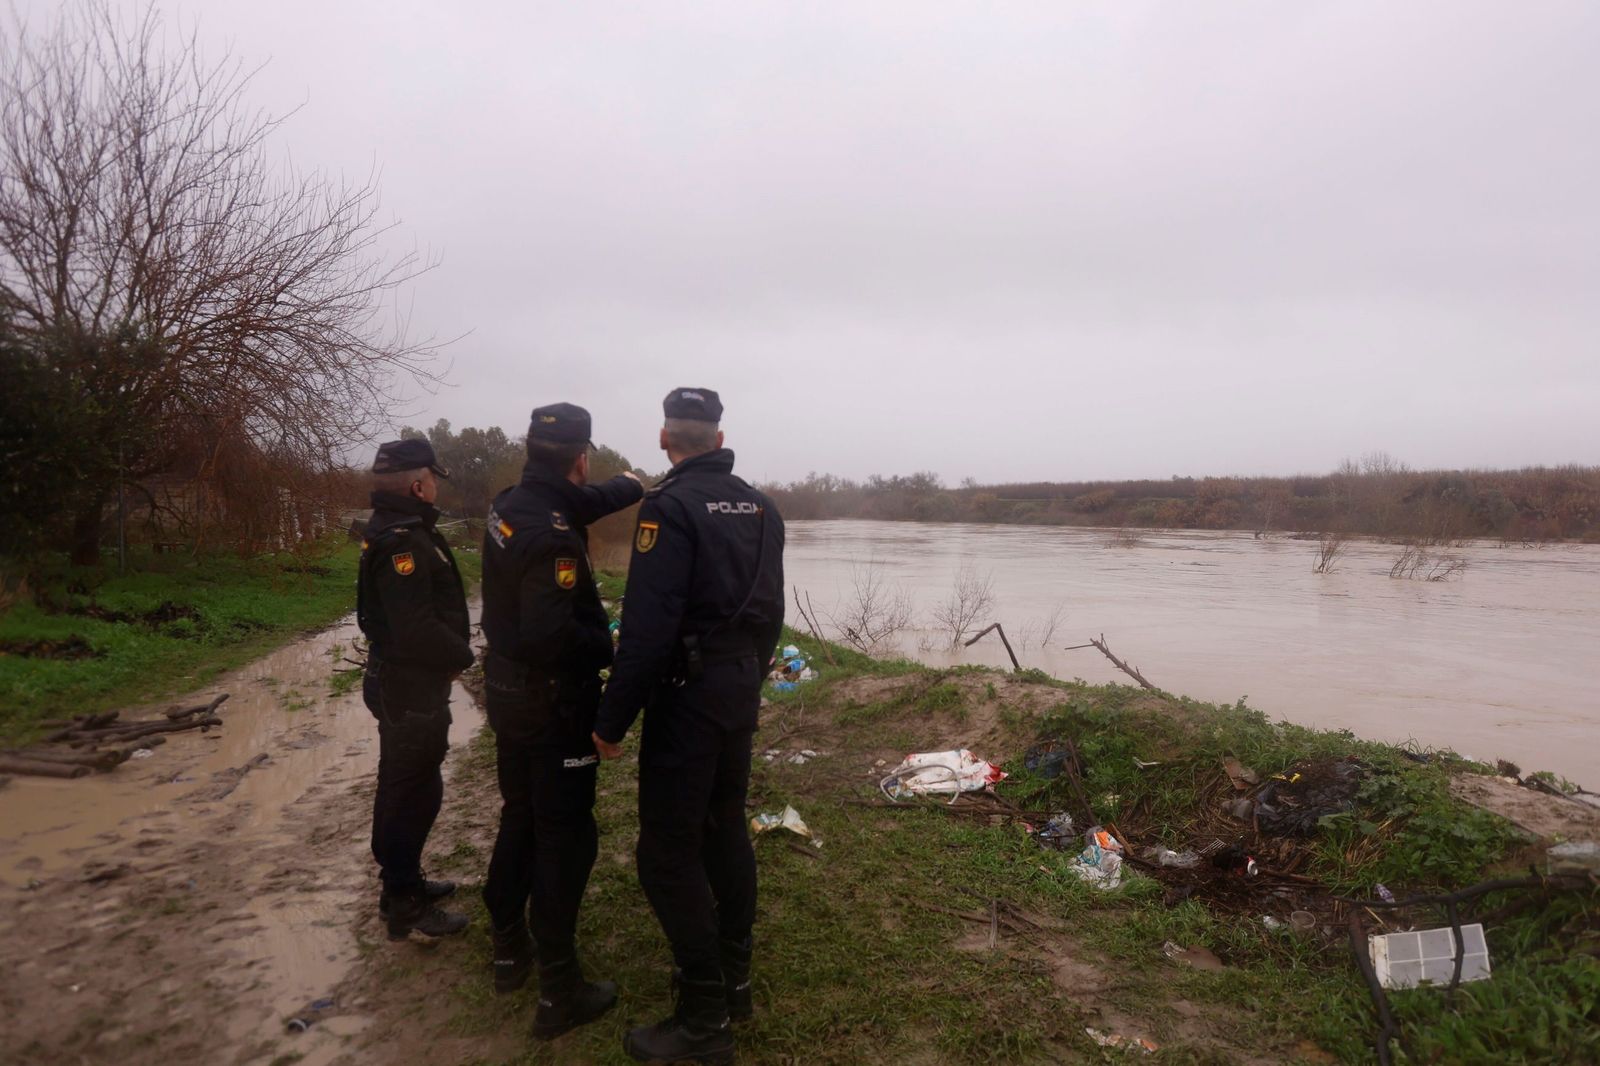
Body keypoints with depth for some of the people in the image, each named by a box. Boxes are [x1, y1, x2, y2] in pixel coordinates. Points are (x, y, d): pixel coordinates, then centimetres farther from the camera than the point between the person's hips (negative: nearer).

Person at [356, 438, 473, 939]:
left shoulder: (402, 532, 10)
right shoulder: (401, 542, -22)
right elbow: (418, 630, -28)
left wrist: (451, 653, 5)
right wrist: (462, 656, -13)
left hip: (407, 682, 11)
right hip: (411, 688, -10)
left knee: (404, 785, 21)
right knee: (414, 790, 1)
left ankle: (403, 879, 37)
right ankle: (404, 903, 14)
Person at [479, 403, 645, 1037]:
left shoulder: (510, 504, 1)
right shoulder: (553, 537, -27)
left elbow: (583, 501, 20)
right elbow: (550, 637, -33)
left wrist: (638, 485, 29)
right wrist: (609, 647, -16)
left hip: (506, 690, 9)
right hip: (552, 703, -9)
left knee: (520, 818, 22)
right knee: (566, 837, 2)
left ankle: (509, 950, 38)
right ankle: (559, 993, 13)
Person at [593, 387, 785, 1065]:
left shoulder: (670, 506, -15)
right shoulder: (760, 507, 9)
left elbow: (647, 627, -21)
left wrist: (612, 720, -14)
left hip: (687, 693, -8)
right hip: (741, 690, 8)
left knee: (668, 851, 0)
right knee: (725, 826, 19)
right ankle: (732, 977, 31)